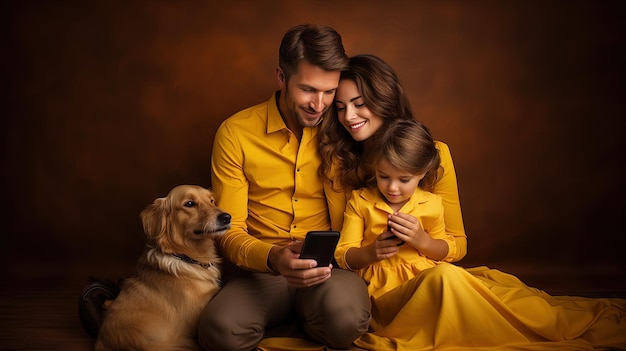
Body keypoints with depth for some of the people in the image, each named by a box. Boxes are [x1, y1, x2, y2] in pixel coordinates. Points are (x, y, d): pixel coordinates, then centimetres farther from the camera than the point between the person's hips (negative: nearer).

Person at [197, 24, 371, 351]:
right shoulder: (236, 133, -2)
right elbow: (229, 231, -3)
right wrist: (271, 258, -25)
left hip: (329, 266, 0)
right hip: (259, 267, 0)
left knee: (345, 313, -36)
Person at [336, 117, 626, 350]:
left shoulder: (430, 204, 7)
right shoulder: (360, 202, 1)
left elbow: (446, 250, 16)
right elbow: (343, 257, 2)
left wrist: (421, 240, -7)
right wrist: (372, 252, -20)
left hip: (432, 283, 5)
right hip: (386, 291, -4)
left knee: (488, 280, -19)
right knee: (443, 275, -33)